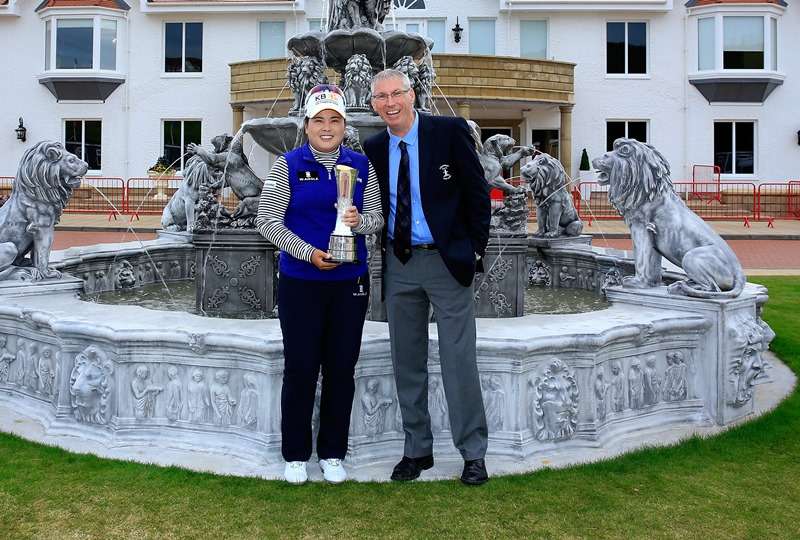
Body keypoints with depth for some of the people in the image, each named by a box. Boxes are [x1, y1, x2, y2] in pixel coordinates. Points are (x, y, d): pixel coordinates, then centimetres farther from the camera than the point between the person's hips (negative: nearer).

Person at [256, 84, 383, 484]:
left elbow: (377, 218, 7)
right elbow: (267, 220, -5)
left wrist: (359, 221, -16)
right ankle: (295, 455, 19)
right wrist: (309, 253, -16)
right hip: (300, 283, -2)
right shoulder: (288, 165, -1)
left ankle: (333, 454, 23)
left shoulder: (361, 165, 6)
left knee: (341, 369, 8)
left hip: (350, 283, 2)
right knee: (300, 369, 3)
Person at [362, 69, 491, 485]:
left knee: (459, 361, 0)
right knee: (407, 361, 10)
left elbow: (477, 193, -4)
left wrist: (475, 250, -6)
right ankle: (417, 449, 24)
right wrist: (382, 253, 3)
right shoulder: (374, 148, 7)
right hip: (399, 264, 5)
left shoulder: (450, 131, -5)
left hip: (447, 260, -4)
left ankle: (473, 454, 13)